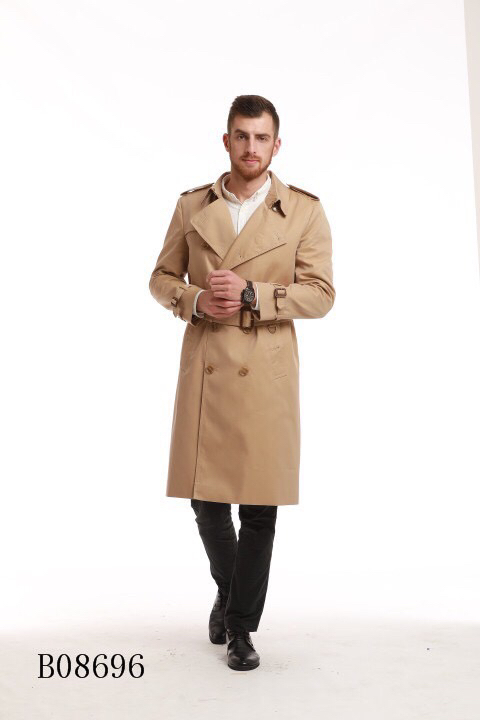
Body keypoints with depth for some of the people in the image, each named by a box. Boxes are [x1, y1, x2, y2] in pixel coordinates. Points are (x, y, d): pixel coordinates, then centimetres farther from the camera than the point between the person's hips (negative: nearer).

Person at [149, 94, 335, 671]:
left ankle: (241, 627, 22)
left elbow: (320, 294, -3)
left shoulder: (305, 211, 3)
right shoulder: (191, 206, 10)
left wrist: (251, 293, -16)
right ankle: (227, 589, 39)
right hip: (203, 369, 2)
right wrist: (195, 301, -8)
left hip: (266, 374, -2)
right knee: (205, 498, 9)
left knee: (260, 506, 2)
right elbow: (162, 278, 14)